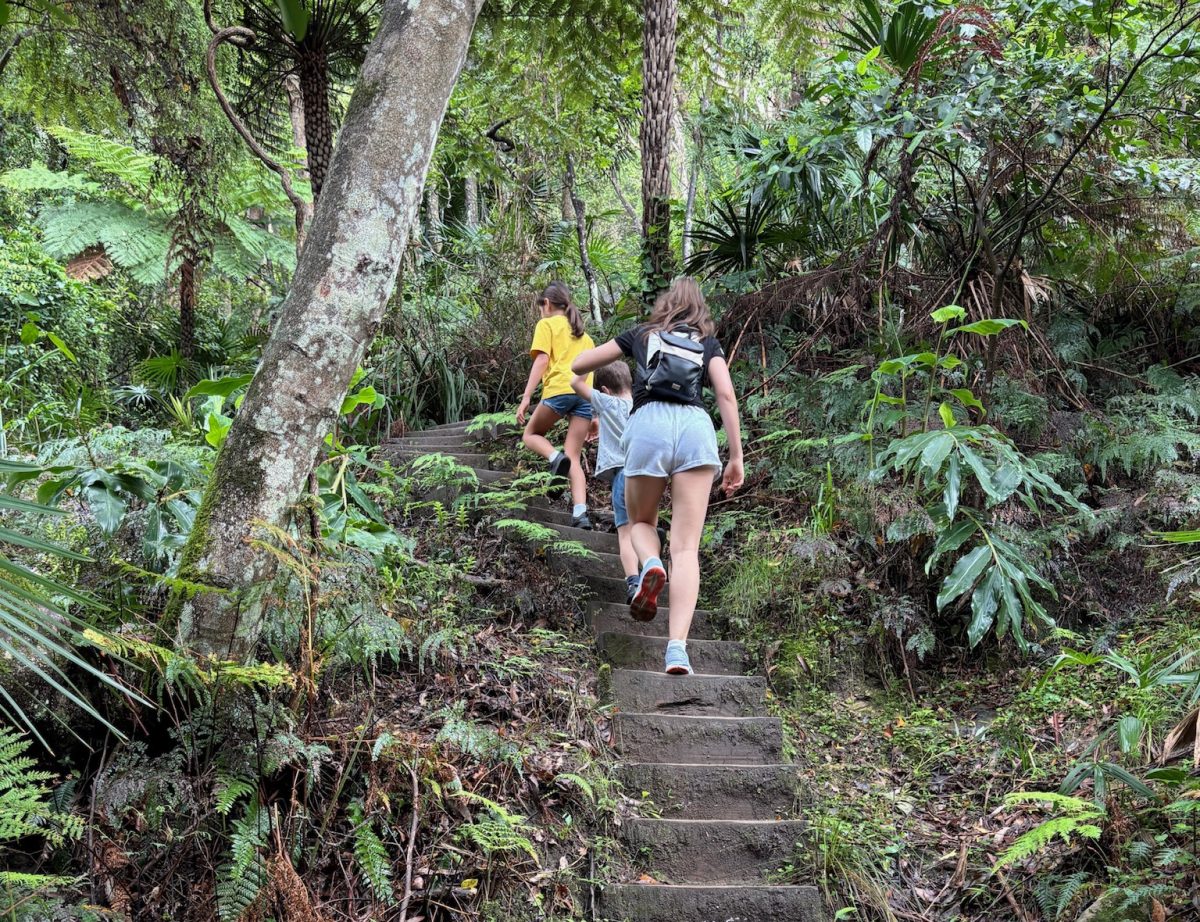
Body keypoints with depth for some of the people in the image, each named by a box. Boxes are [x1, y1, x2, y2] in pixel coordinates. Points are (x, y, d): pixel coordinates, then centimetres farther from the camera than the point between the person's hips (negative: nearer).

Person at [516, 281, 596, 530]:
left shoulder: (547, 324, 12)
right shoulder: (584, 334, 30)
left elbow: (542, 360, -3)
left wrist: (526, 397, -8)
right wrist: (593, 416, 27)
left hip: (560, 389, -5)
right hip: (586, 394, 5)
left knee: (531, 434, 18)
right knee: (573, 457, 5)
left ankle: (555, 457, -15)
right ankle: (580, 513, -14)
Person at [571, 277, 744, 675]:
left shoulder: (641, 335, 25)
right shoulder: (708, 344, 24)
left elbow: (578, 365, 27)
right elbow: (726, 394, 8)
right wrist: (737, 457, 8)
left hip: (650, 423, 0)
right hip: (696, 426, 0)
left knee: (641, 521, 24)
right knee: (686, 546, -4)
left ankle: (651, 565, -12)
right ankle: (677, 647, -20)